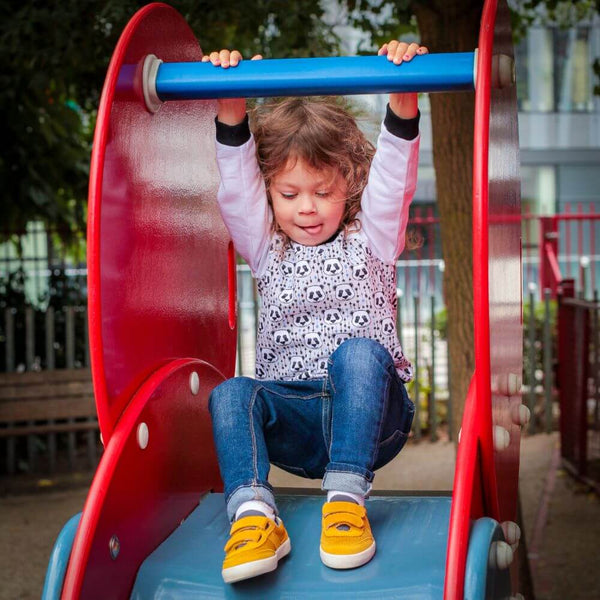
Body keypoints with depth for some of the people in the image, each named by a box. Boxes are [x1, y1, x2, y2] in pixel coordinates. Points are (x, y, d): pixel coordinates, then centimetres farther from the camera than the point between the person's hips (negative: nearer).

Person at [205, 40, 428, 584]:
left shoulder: (370, 241, 9)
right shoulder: (267, 251, 13)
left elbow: (393, 178, -7)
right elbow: (236, 188, 0)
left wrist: (402, 101, -22)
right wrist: (232, 109, -15)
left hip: (369, 412, -2)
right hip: (293, 422, 2)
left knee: (359, 352, -34)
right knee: (231, 394, -27)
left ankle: (346, 497, -37)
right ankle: (252, 512, -43)